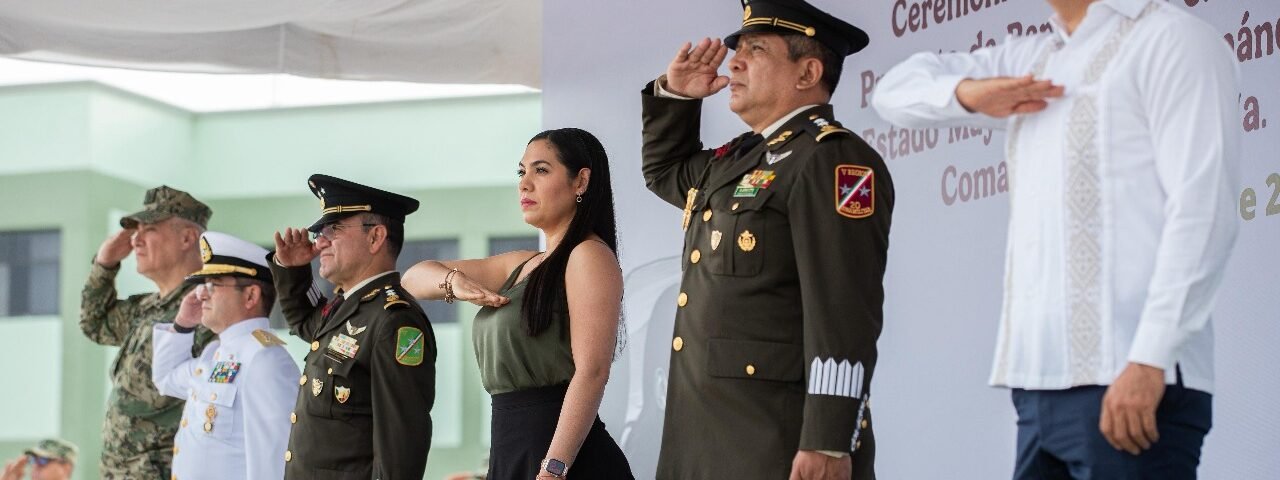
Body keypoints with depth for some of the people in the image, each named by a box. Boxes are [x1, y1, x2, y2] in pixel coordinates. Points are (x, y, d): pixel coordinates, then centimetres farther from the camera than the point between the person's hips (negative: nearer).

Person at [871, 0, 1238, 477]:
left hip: (1126, 385, -7)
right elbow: (897, 89, 25)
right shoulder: (1031, 59, 19)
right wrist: (966, 93, 3)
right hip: (1041, 386, 7)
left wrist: (1149, 360, -19)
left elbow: (1200, 208, -12)